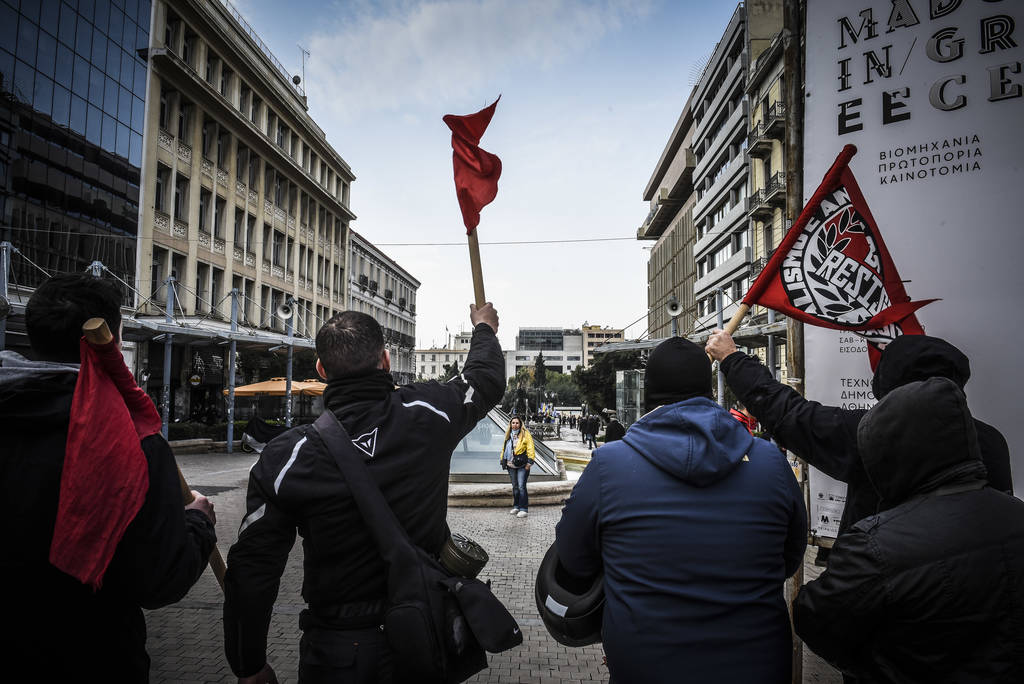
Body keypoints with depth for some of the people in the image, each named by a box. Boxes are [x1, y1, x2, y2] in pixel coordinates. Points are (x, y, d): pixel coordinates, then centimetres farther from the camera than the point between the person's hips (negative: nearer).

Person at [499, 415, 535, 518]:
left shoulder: (525, 434, -4)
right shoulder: (508, 435, 14)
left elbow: (530, 448, -9)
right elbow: (504, 448, 22)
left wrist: (529, 462, -16)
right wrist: (503, 461, 18)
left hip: (522, 465, -6)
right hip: (511, 465, 6)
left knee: (521, 486, -10)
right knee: (515, 487, 14)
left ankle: (524, 509, -6)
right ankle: (516, 506, 25)